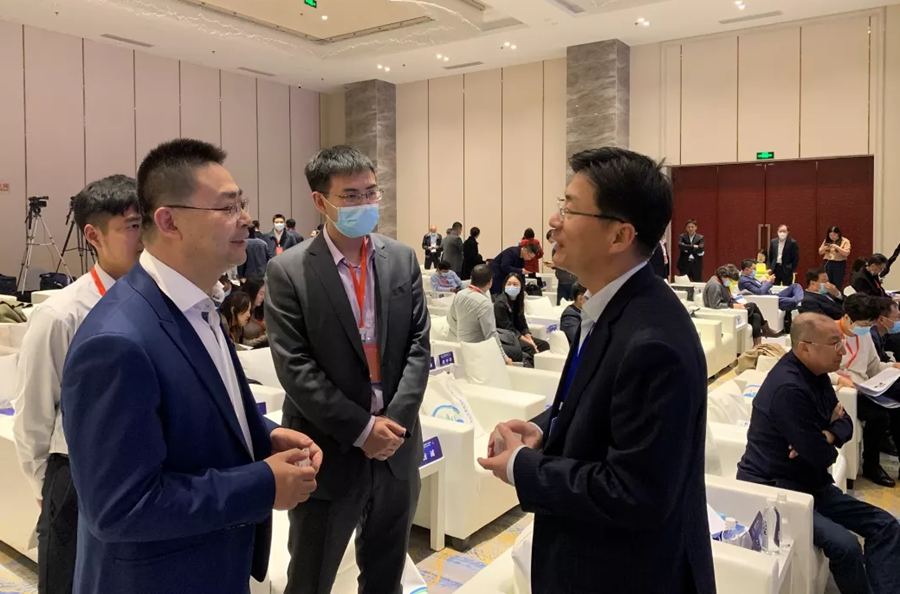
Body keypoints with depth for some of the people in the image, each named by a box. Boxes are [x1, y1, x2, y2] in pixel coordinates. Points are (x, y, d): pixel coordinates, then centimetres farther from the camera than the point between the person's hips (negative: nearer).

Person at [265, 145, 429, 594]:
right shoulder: (288, 272, -10)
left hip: (396, 446, 4)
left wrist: (395, 420, -11)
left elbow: (419, 346, 0)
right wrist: (361, 429, -16)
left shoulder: (403, 260, 2)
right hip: (329, 452, -3)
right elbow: (294, 368, -14)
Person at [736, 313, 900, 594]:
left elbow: (846, 424, 11)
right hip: (773, 490, -10)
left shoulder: (815, 374, 4)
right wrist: (829, 430, 0)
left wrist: (826, 436, -13)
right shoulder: (788, 388, -27)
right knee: (845, 546, -26)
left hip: (809, 484, 10)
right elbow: (823, 456, -22)